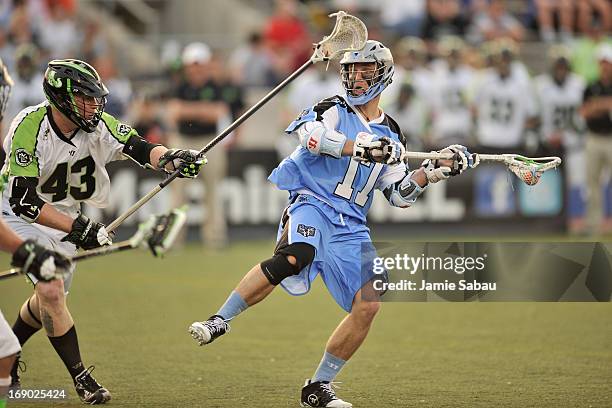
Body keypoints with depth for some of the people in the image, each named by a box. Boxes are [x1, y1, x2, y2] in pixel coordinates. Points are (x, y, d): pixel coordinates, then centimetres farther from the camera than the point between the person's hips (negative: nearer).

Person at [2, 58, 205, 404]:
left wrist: (170, 158, -47)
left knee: (49, 298, 7)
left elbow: (141, 149, -23)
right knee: (50, 290, -20)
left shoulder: (96, 125, -15)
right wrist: (76, 228, -37)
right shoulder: (30, 127, -29)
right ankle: (80, 377, -8)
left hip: (66, 213, 6)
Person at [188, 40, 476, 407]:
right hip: (313, 203, -5)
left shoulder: (390, 136, 21)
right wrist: (357, 148, -23)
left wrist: (436, 170, 7)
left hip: (351, 225, 5)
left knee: (368, 305, -7)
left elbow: (400, 194, 20)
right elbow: (306, 132, -16)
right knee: (294, 258, -37)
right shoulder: (334, 110, 8)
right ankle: (218, 322, -32)